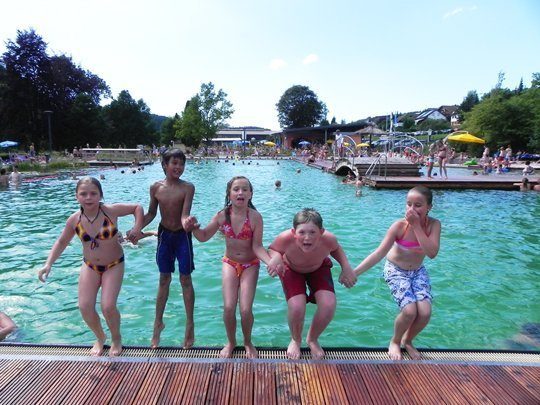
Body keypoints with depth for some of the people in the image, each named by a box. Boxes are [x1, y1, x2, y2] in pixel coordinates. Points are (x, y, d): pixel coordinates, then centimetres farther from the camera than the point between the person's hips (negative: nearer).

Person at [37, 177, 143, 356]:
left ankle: (116, 338, 20)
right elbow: (61, 242, 5)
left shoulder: (111, 210, -21)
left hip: (114, 265, -3)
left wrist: (137, 228, -22)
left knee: (108, 306, -13)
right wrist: (48, 264, -6)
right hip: (89, 266, 4)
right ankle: (100, 338, 29)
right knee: (85, 308, -3)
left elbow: (137, 207, -8)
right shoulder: (74, 219, -11)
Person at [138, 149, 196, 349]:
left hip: (182, 235, -3)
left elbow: (185, 215, -21)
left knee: (185, 279, 5)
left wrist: (187, 223, -43)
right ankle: (158, 322, 29)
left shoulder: (188, 187, -14)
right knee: (164, 279, 14)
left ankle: (190, 325, 19)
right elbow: (151, 213, 7)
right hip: (164, 235, 3)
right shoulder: (156, 187, -4)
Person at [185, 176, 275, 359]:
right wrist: (194, 227, -23)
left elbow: (257, 247, -18)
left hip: (250, 265, -2)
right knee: (228, 307, -8)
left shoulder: (255, 217, -19)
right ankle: (231, 342, 23)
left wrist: (271, 261, -35)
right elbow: (203, 237, -2)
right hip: (229, 263, 2)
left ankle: (248, 342, 24)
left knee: (245, 310, -8)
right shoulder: (222, 215, -12)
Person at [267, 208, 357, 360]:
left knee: (329, 305, -17)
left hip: (319, 268, 2)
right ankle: (295, 340, 17)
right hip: (291, 269, -1)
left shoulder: (328, 239, -36)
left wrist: (346, 267, -26)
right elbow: (272, 249, -17)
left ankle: (312, 339, 18)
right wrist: (276, 257, -40)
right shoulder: (286, 238, -41)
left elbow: (336, 249, -9)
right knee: (297, 307, -21)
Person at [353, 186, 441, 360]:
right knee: (409, 311, -21)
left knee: (425, 313, -14)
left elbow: (432, 253, -29)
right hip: (396, 270, -3)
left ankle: (407, 341, 20)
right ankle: (395, 342, 12)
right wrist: (354, 272, -33)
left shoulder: (434, 224, -16)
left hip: (418, 271, 3)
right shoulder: (399, 226, -23)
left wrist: (417, 226, -32)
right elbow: (379, 253, -26)